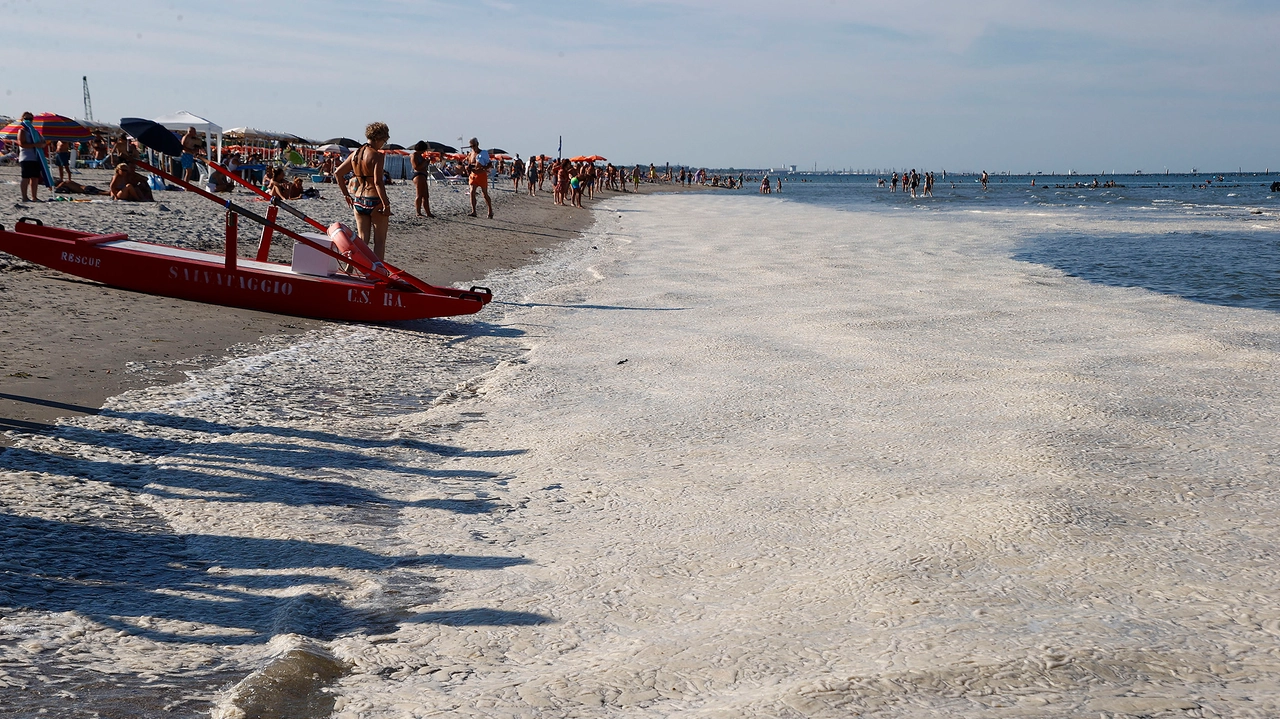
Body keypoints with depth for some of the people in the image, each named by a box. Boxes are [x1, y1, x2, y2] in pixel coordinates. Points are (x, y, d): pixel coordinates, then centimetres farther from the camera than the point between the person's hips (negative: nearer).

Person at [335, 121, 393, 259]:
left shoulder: (355, 154, 8)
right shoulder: (376, 155, -13)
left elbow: (337, 173, 11)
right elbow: (378, 182, -20)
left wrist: (346, 195, 17)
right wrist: (386, 204, -16)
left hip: (358, 200, 6)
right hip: (375, 201, -6)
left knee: (362, 240, 13)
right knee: (379, 241, 5)